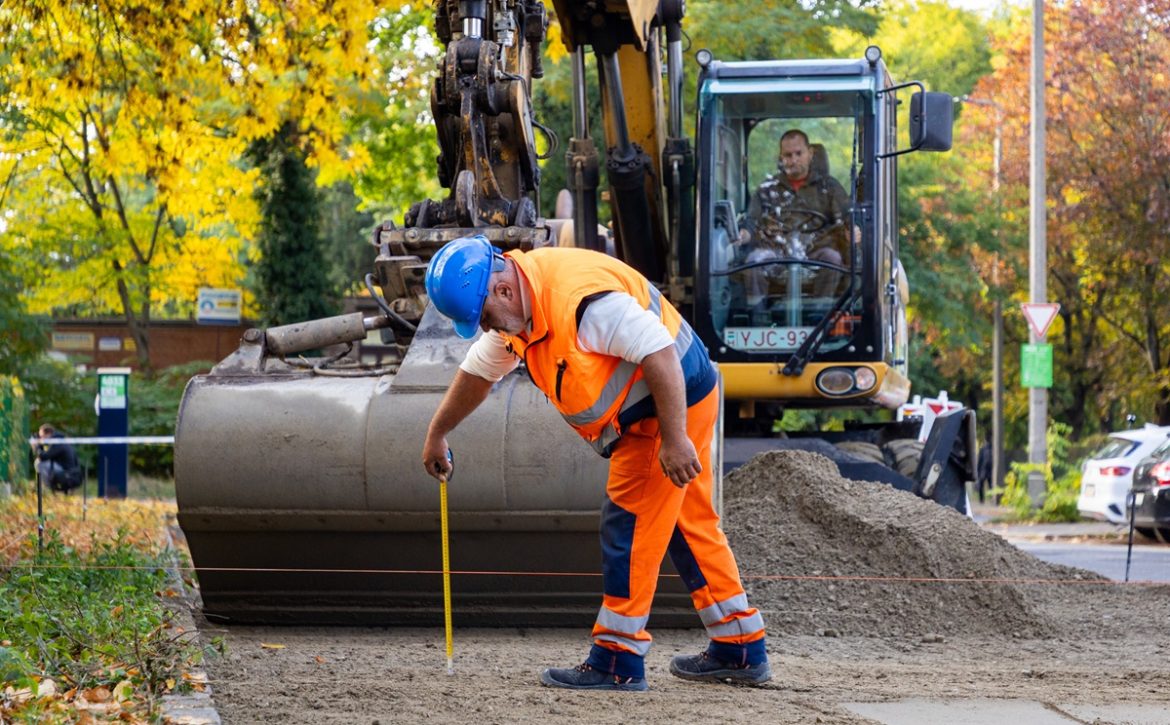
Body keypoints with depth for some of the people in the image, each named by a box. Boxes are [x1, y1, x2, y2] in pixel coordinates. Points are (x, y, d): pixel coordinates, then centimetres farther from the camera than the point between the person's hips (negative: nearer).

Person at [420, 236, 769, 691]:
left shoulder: (580, 299, -30)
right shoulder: (514, 305, 2)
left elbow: (660, 353, -31)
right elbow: (478, 371, 19)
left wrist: (674, 439, -29)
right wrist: (437, 433, 29)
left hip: (675, 401, -10)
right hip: (643, 413, 10)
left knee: (629, 524, -8)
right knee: (690, 524, 14)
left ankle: (618, 662, -3)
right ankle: (740, 651, 21)